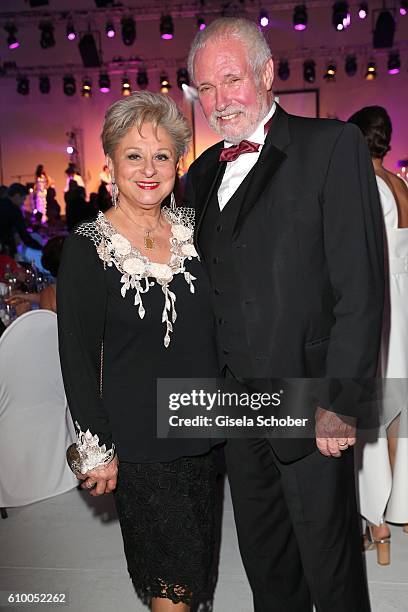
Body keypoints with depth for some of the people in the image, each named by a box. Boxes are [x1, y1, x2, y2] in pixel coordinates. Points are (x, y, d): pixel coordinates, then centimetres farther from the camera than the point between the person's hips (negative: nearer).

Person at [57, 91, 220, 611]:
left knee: (196, 556, 19)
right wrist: (97, 449, -10)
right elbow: (77, 357, -10)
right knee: (174, 569, 8)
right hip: (137, 439, -4)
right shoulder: (87, 247, -12)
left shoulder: (192, 227, 1)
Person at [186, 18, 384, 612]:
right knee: (264, 561, 22)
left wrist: (339, 402, -16)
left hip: (311, 407, -5)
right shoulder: (203, 172, 11)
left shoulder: (332, 146, -9)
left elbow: (361, 289, -14)